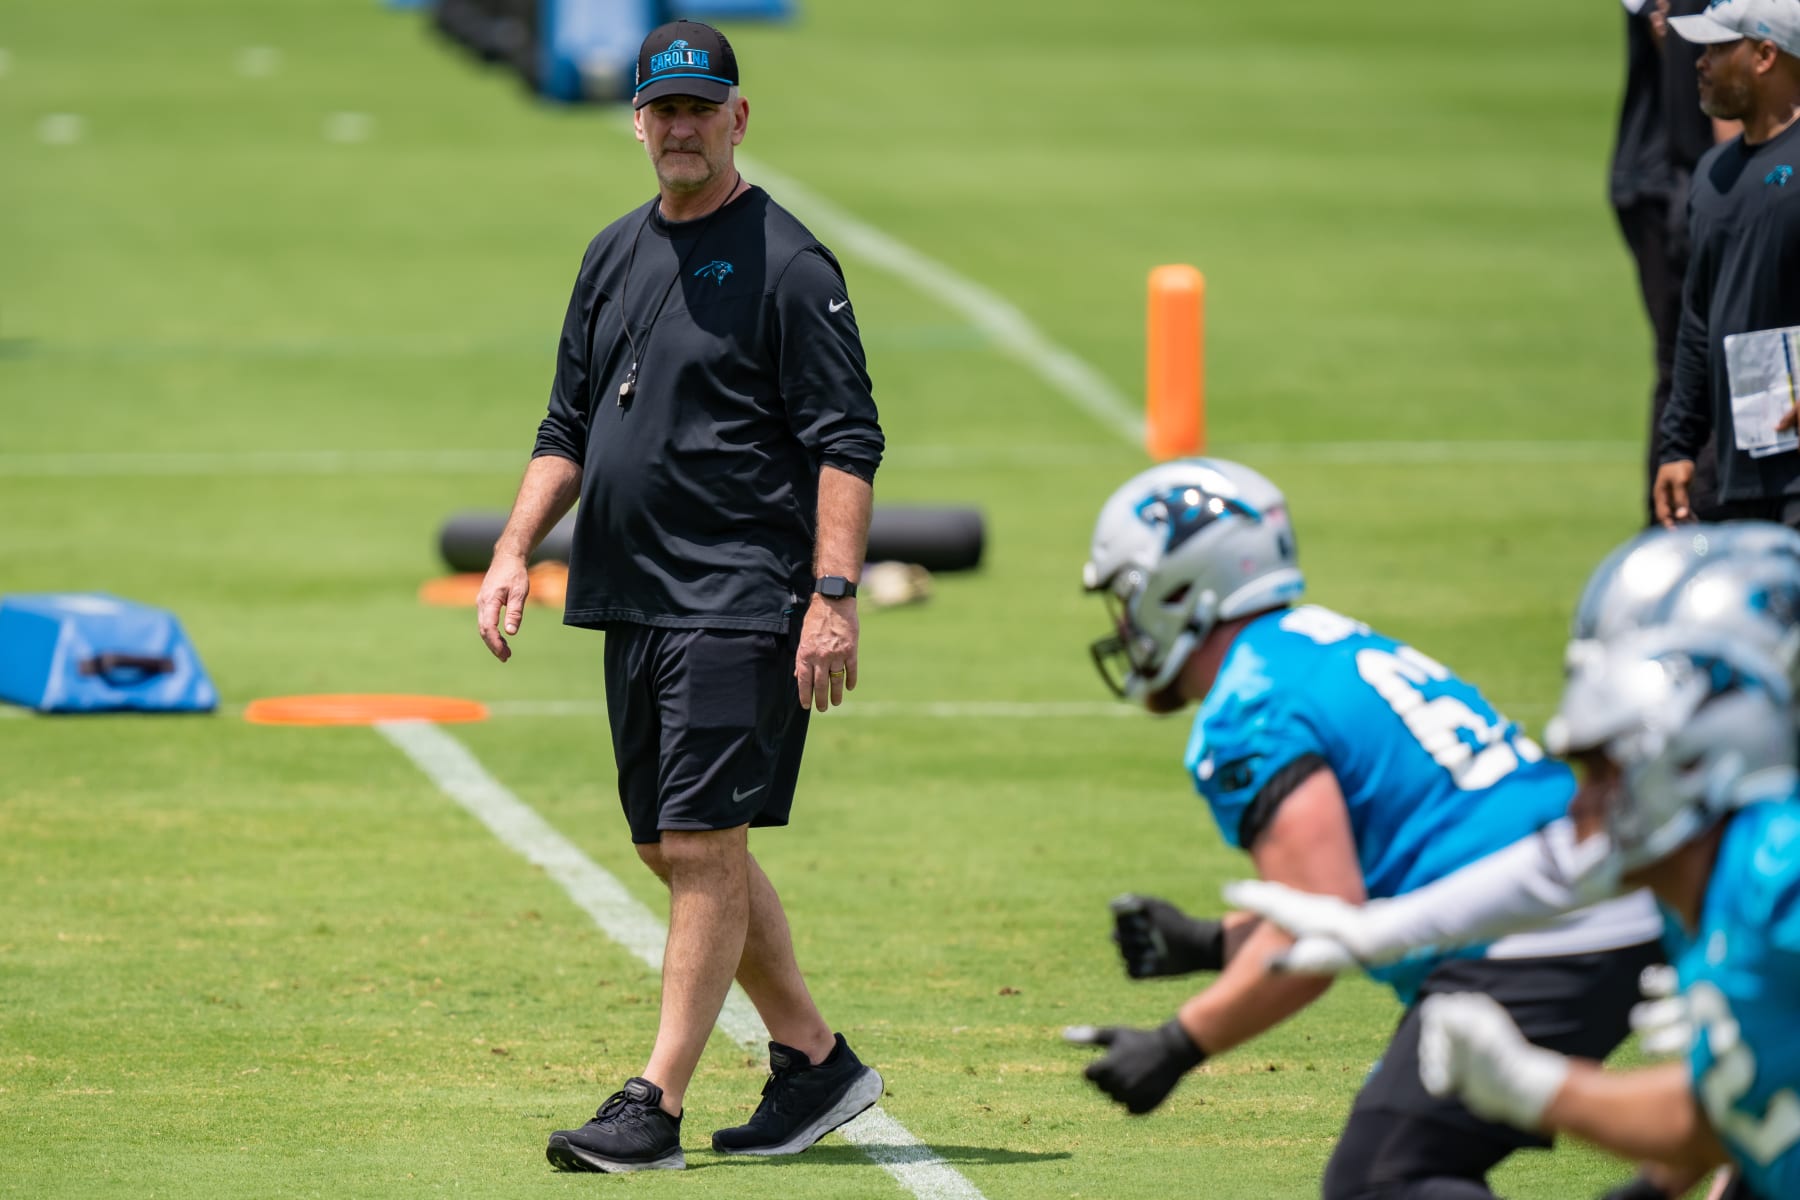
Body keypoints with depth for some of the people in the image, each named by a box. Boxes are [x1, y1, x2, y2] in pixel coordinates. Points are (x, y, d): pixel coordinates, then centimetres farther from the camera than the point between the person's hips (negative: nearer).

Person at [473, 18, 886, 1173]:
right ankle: (816, 1059, 23)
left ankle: (655, 1106, -12)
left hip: (741, 602, -8)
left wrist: (833, 596, -21)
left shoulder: (789, 264, -7)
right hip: (633, 602, 8)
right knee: (680, 849, 12)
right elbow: (568, 428, 21)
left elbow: (847, 445, -12)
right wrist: (515, 551, 9)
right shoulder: (614, 257, 15)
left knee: (703, 847, -10)